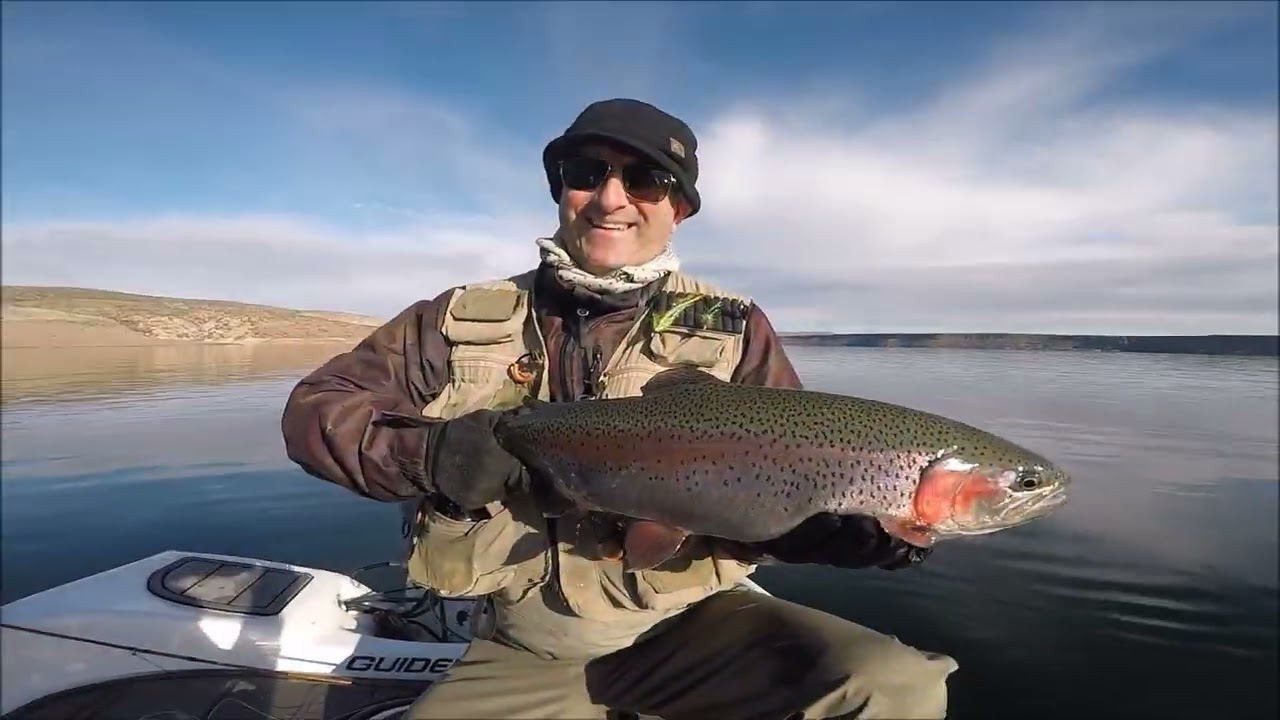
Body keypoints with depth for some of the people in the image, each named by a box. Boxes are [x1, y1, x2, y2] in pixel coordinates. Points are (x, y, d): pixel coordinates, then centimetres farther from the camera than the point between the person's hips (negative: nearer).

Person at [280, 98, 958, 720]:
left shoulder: (734, 331, -3)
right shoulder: (466, 320, 0)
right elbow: (313, 409, 1)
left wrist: (854, 527, -27)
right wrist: (429, 454, -19)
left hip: (692, 627, 0)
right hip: (523, 653, 2)